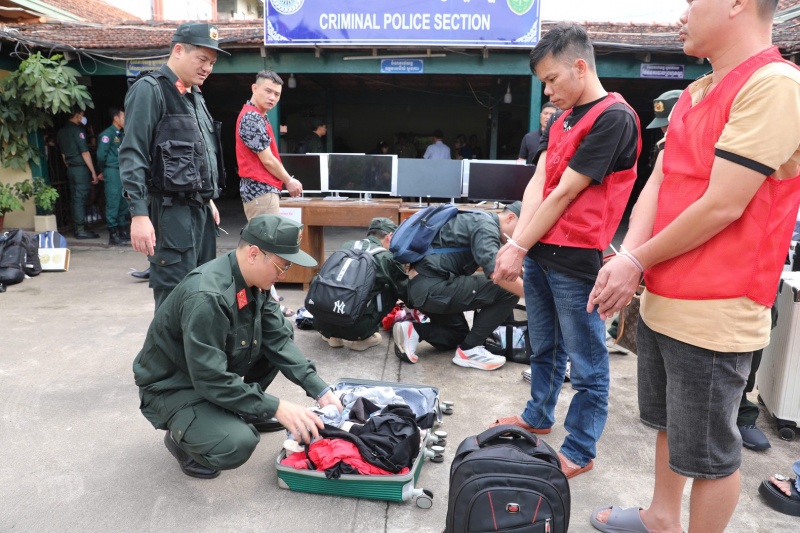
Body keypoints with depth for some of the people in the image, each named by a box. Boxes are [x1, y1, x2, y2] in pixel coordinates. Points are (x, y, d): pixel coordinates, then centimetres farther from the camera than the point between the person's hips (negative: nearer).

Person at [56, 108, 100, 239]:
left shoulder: (61, 132, 15)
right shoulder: (77, 130, -11)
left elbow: (63, 154, 19)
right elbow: (85, 152, -15)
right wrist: (93, 172, -14)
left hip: (70, 169, 8)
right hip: (81, 168, -8)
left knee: (75, 199, 10)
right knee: (80, 199, -7)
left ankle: (78, 228, 14)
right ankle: (81, 230, -7)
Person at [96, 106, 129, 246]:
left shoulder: (122, 134, 15)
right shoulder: (107, 133, -7)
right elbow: (101, 154, -10)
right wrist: (103, 171, 0)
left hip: (123, 172, 7)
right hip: (112, 172, -7)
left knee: (124, 203, 12)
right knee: (113, 203, -5)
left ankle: (123, 232, 21)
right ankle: (113, 235, -2)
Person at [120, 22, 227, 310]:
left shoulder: (195, 96, 18)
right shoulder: (150, 90, -8)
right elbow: (132, 156, -15)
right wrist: (139, 214, -22)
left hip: (200, 209, 8)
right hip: (171, 211, -8)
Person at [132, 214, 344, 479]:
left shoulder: (253, 279, -9)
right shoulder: (206, 297, -35)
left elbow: (279, 339, -7)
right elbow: (210, 380, -33)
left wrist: (320, 390, -14)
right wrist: (276, 408, -31)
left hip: (216, 369, 8)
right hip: (172, 386, -8)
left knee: (283, 336, -3)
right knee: (237, 445, -30)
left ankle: (243, 408, 11)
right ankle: (181, 437, 3)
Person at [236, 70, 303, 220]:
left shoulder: (259, 117, 17)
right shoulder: (252, 117, -15)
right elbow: (267, 160, -16)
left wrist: (287, 180, 11)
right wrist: (289, 181, -3)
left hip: (263, 190, 10)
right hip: (260, 191, -10)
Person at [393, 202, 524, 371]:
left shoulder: (481, 221, 20)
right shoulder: (486, 225, -11)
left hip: (420, 286, 11)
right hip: (432, 287, -11)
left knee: (458, 336, 28)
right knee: (507, 290, -13)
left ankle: (413, 331, 8)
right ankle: (469, 350, -4)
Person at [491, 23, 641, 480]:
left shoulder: (614, 118, -13)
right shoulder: (562, 119, 14)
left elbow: (564, 194, -16)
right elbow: (537, 184, 6)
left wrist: (520, 247, -12)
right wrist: (517, 242, -7)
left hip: (576, 258, -8)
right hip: (540, 253, 8)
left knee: (586, 363, 6)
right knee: (544, 348, 22)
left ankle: (580, 451, 19)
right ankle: (539, 416, 40)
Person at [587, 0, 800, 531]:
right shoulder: (693, 94, 12)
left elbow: (721, 206, -20)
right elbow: (657, 183, 7)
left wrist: (638, 261, -9)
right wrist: (626, 259, -8)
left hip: (713, 314, -9)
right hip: (663, 301, 9)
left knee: (707, 450, 8)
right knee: (669, 423, 23)